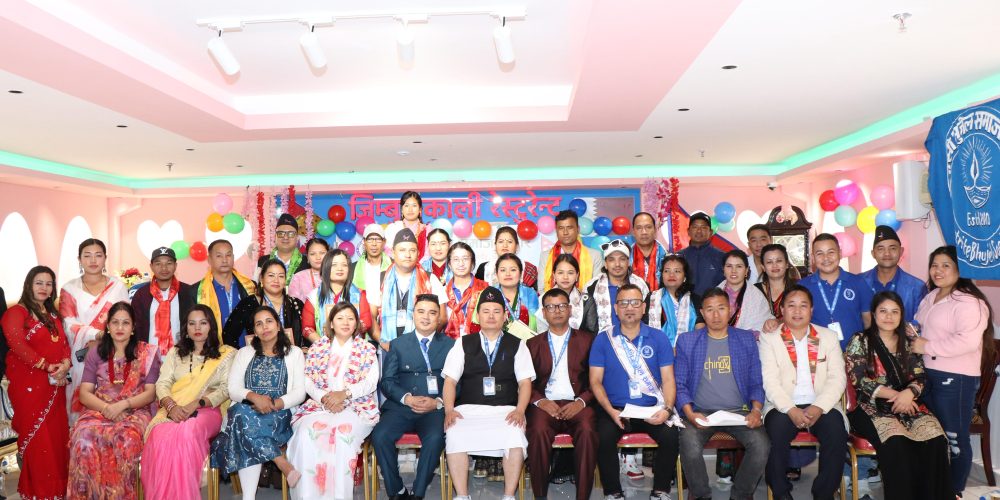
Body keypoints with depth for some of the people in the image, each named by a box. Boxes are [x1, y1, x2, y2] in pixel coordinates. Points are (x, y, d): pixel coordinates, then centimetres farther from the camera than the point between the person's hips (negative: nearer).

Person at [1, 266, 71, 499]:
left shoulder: (53, 314, 17)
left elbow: (63, 341, 13)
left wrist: (66, 363, -7)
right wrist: (47, 367, -17)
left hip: (56, 383, 6)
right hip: (29, 384, -6)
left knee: (57, 434, 6)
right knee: (36, 437, -2)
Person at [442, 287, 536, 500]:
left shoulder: (517, 345, 14)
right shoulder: (463, 344, 15)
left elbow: (525, 382, 7)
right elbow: (450, 381, 9)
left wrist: (519, 410, -10)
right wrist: (449, 410, -8)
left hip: (505, 410, 0)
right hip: (469, 409, 1)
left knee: (515, 437, -32)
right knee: (455, 436, -31)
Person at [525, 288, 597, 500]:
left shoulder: (587, 340, 14)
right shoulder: (533, 344, 18)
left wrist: (581, 402, -9)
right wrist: (540, 401, -9)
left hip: (577, 405, 0)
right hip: (545, 404, 1)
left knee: (587, 431, -32)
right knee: (538, 431, -31)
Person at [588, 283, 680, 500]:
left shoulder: (658, 338, 5)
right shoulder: (603, 339, 3)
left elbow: (668, 379, 2)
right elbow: (595, 381, 0)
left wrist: (667, 409, -16)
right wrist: (611, 411, -15)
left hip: (652, 409, 1)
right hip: (615, 409, -1)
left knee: (670, 436, -26)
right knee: (604, 438, -29)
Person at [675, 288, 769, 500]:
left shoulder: (747, 339, 13)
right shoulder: (687, 341, 9)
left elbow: (756, 382, 12)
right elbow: (680, 384, 5)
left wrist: (756, 409, -7)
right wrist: (690, 414, -11)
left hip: (739, 412, 1)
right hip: (700, 412, -1)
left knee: (761, 445, -26)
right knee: (689, 446, -30)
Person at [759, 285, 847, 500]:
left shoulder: (829, 336, 14)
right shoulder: (769, 338, 8)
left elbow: (837, 378, 3)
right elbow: (770, 380, -4)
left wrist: (818, 407, -14)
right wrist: (791, 410, -18)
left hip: (821, 406, 2)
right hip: (783, 406, -1)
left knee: (836, 430, -27)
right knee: (777, 429, -30)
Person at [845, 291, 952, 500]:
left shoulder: (908, 342, 15)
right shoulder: (860, 341, 2)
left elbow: (920, 377, 8)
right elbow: (857, 379, -7)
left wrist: (909, 393, -14)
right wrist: (894, 394, -14)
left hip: (908, 403, 4)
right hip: (872, 407, -4)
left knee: (935, 440, -23)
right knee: (896, 443, -32)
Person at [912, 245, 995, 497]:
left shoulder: (969, 302, -16)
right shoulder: (930, 297, 13)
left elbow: (967, 342, -28)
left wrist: (927, 347, -20)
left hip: (955, 379, -9)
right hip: (928, 373, 9)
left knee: (954, 438, 1)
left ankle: (954, 491, 15)